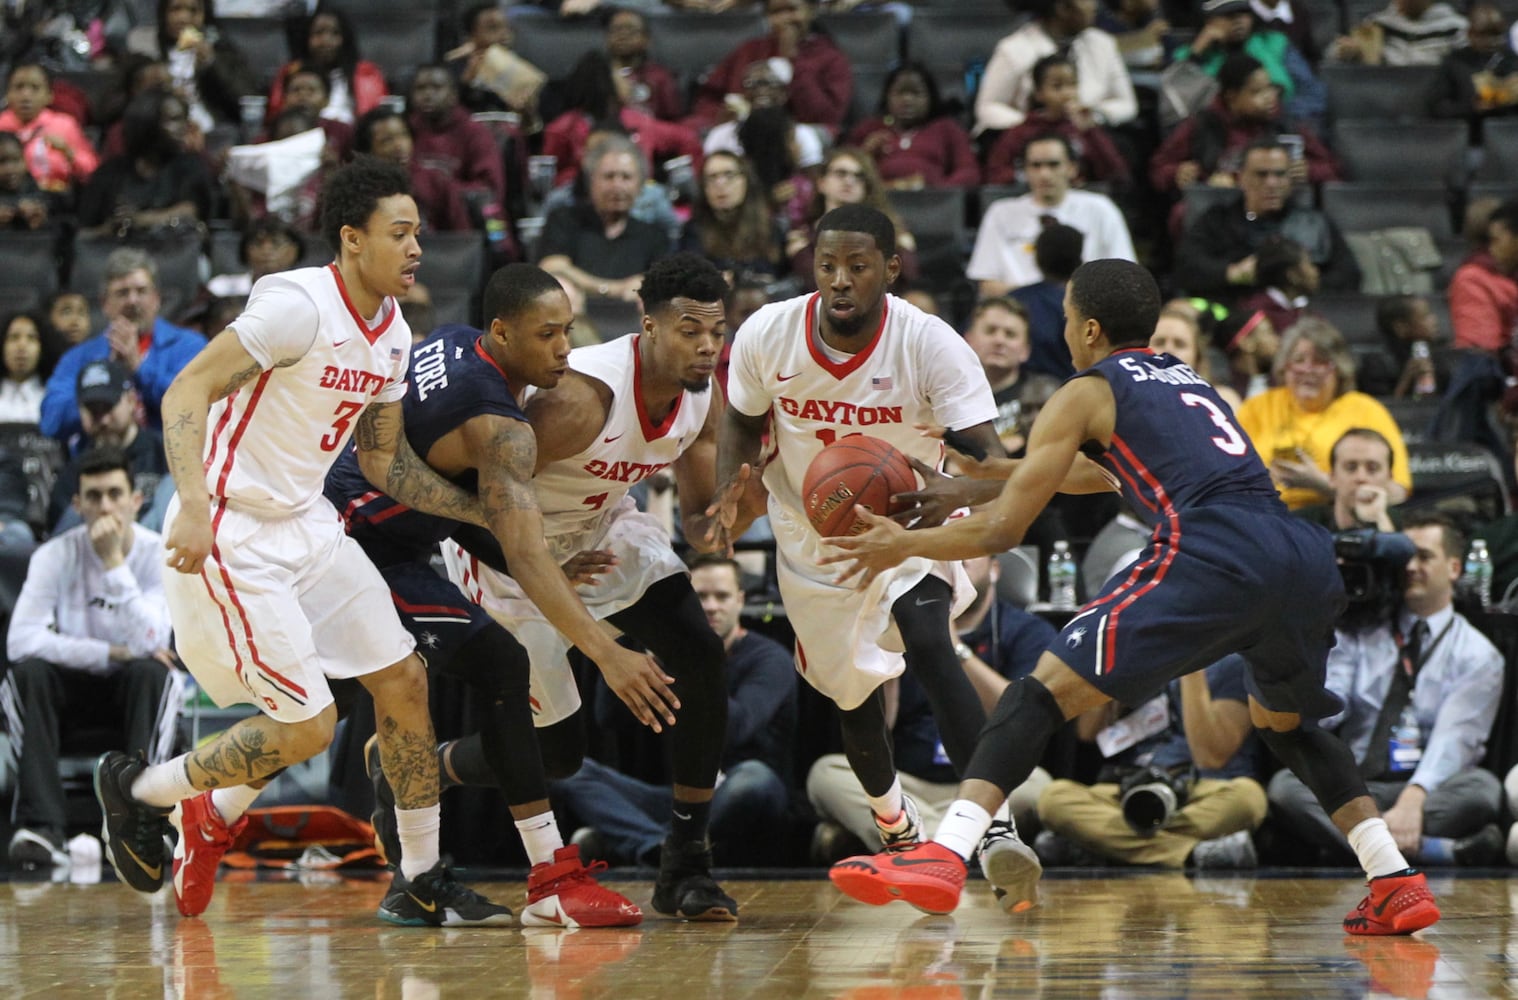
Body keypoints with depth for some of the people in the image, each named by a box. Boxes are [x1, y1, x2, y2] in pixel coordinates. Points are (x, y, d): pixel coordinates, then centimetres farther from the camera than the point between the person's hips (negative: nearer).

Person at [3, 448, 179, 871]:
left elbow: (149, 643, -26)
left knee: (151, 672, -33)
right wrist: (111, 654, -24)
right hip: (73, 685, 0)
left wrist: (114, 562, -29)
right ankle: (42, 826, -39)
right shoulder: (57, 555, -11)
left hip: (135, 692, 0)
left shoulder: (160, 554, -11)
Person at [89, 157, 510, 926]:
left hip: (304, 522, 9)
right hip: (230, 536, -9)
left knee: (403, 680, 6)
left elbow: (385, 461, 15)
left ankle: (420, 884, 17)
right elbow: (186, 391, -25)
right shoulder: (298, 306, -21)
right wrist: (194, 506, -38)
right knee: (306, 726, -10)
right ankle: (138, 790, 12)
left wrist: (497, 516, 7)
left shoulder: (393, 333, 6)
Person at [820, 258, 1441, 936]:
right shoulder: (1186, 383, 35)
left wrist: (905, 545, 27)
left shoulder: (1085, 394, 15)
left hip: (1214, 552, -7)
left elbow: (1002, 529, 11)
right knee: (1283, 722, 31)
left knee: (1046, 687, -4)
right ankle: (1396, 884, 20)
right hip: (1305, 555, 7)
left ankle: (942, 858, -21)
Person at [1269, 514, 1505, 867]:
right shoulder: (1359, 636, 16)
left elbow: (1453, 739, -10)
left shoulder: (1476, 655, 5)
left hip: (1431, 789, -2)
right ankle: (1437, 849, -42)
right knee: (1285, 785, -30)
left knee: (1482, 787, -33)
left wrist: (1413, 800, -28)